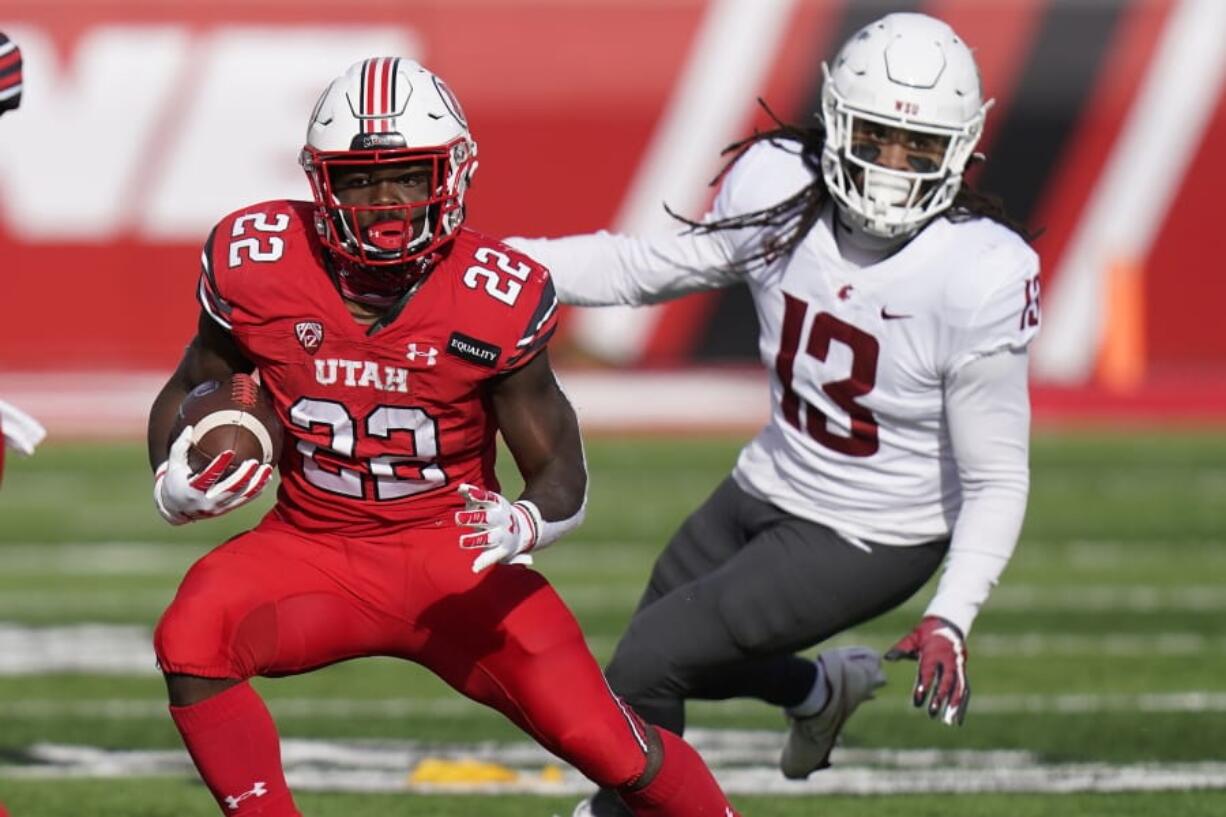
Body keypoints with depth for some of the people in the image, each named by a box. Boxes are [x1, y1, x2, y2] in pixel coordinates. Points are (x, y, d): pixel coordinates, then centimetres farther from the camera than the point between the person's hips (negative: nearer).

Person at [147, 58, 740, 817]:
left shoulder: (492, 300, -16)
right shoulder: (257, 266, -12)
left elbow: (562, 471, -7)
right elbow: (187, 392, 7)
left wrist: (524, 525, -31)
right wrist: (175, 485, -14)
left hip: (454, 559, -1)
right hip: (314, 550, 1)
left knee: (605, 742, -11)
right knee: (191, 637, -29)